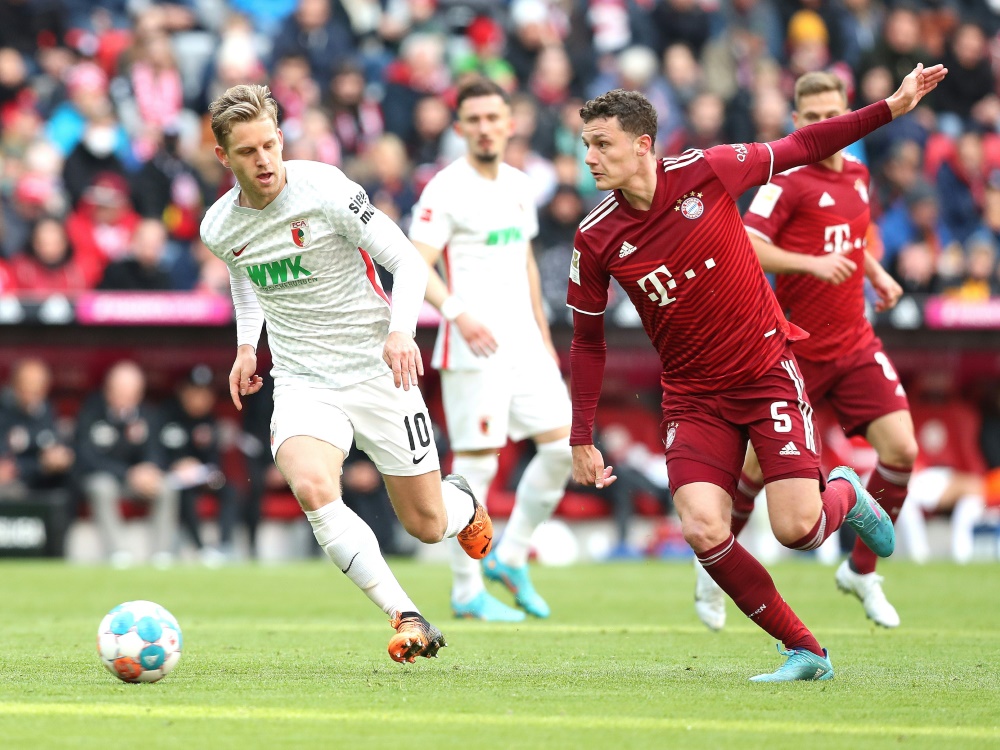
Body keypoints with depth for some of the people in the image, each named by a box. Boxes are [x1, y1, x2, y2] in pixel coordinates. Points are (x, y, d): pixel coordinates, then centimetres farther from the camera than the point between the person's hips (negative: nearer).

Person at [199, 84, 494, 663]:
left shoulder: (326, 190, -15)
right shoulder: (219, 228, -1)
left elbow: (408, 260, -12)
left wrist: (402, 331, -28)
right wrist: (246, 344, 13)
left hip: (378, 372, -2)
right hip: (303, 383, 2)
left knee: (427, 526, 5)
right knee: (312, 488, -30)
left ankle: (463, 502, 45)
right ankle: (408, 620, -24)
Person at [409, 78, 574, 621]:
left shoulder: (519, 185, 14)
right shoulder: (446, 189, -9)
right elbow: (415, 266, -16)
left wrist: (544, 333, 23)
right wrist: (458, 314, -31)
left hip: (524, 344, 7)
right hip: (474, 349, -7)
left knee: (564, 444, 2)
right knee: (477, 463, -5)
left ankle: (510, 557, 16)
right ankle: (467, 592, 5)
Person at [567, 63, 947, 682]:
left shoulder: (707, 170, -12)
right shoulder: (597, 238, -7)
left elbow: (799, 148, 3)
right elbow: (588, 340, 5)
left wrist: (892, 108, 0)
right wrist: (582, 438, 4)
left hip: (767, 369, -2)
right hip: (693, 394, 2)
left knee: (798, 529, -13)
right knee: (703, 530, -19)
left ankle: (845, 495, 26)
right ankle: (805, 652, -3)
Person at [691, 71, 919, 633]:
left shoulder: (857, 174, 10)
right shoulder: (789, 181, -12)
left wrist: (877, 273, 14)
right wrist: (812, 263, -33)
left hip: (854, 344, 5)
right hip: (796, 348, -5)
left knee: (901, 448, -9)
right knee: (762, 461, 1)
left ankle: (862, 571, 8)